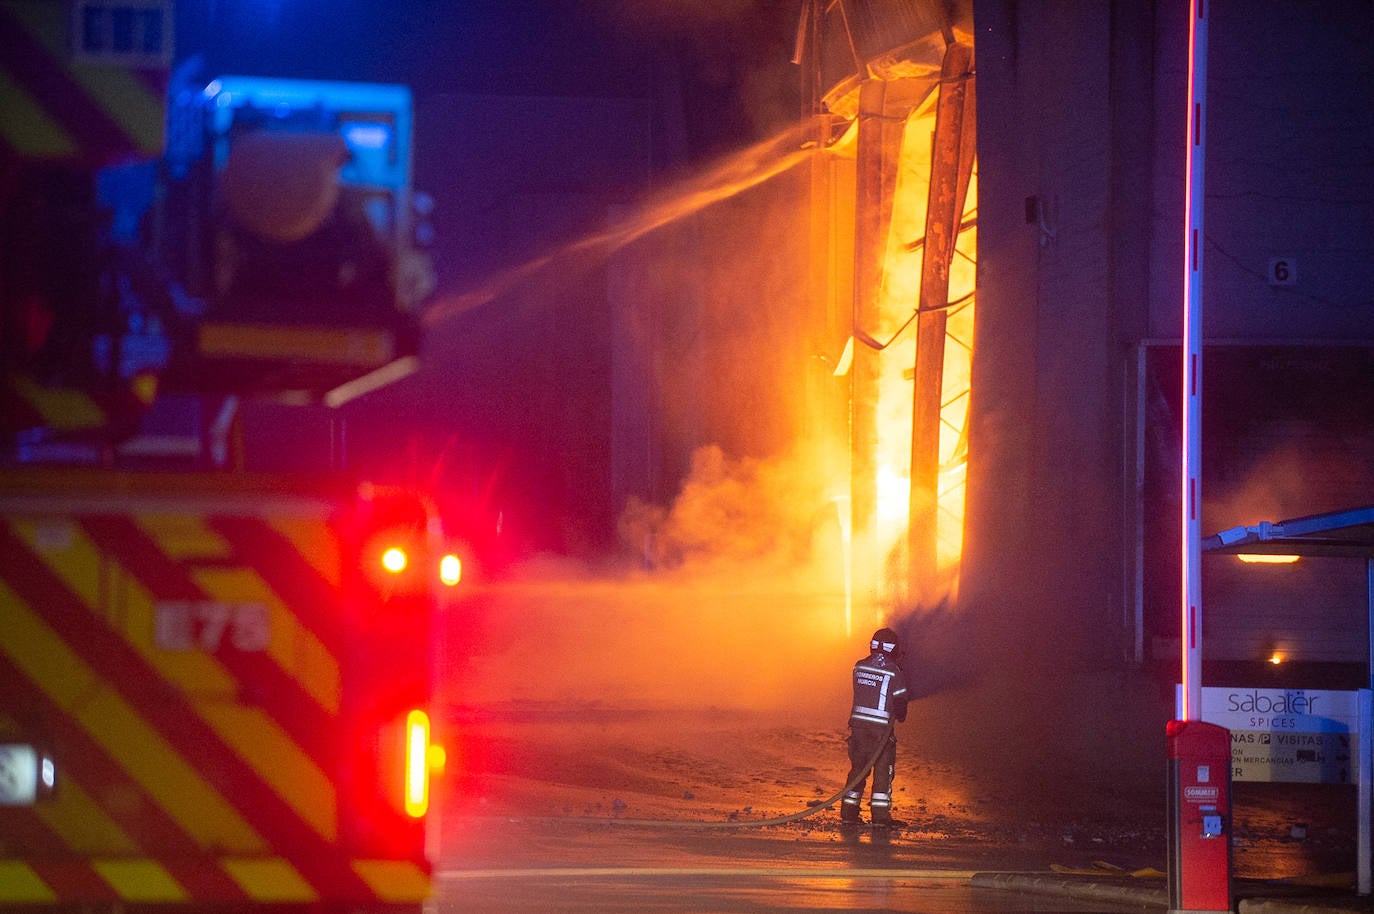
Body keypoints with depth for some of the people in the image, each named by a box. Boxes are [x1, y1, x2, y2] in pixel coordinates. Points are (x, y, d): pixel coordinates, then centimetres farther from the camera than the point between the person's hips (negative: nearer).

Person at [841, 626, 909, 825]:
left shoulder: (860, 667, 5)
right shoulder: (894, 673, -9)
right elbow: (900, 703, -6)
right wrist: (900, 717, 16)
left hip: (858, 722, 4)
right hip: (882, 727, -4)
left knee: (858, 767, 14)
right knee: (883, 769, 3)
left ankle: (848, 811, 14)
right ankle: (880, 814, -2)